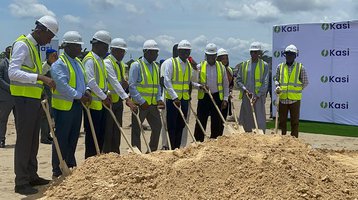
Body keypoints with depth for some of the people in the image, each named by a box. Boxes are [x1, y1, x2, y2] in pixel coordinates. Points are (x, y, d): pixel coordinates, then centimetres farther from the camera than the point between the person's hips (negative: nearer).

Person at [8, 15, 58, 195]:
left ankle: (32, 176, 25)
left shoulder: (35, 47, 17)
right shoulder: (22, 44, -11)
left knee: (33, 139, 14)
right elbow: (13, 72, -24)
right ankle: (21, 182, 2)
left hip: (34, 99, 9)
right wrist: (40, 77, -30)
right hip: (24, 99, -9)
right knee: (24, 140, -5)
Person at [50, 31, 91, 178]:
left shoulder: (78, 62, 16)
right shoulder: (59, 64, -13)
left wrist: (85, 91, 2)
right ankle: (57, 171, 6)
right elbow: (62, 86, -22)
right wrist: (80, 96, -18)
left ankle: (70, 166, 26)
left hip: (77, 105, 9)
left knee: (73, 138, 14)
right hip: (63, 106, -8)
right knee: (61, 138, -2)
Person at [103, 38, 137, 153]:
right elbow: (114, 82, -26)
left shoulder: (121, 64, 13)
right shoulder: (107, 63, -14)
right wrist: (127, 99, -33)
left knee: (117, 131, 11)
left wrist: (125, 84, -7)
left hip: (118, 101, 8)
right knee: (108, 131, -3)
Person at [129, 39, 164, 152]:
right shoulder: (136, 65, -9)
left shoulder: (156, 67, 14)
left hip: (153, 104, 7)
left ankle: (152, 151, 24)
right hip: (139, 104, -7)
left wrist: (159, 99, 1)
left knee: (157, 127, 10)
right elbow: (131, 86, -14)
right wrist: (142, 101, -19)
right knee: (136, 130, 3)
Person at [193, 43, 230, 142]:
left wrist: (225, 99, 3)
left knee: (217, 122, 5)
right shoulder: (199, 67, 2)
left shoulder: (221, 67, 7)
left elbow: (226, 84, 10)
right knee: (201, 122, 0)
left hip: (217, 97, 2)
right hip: (203, 97, -1)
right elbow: (193, 82, 2)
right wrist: (200, 86, -18)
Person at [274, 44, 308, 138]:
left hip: (295, 99, -2)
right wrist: (278, 87, -4)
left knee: (295, 121, 5)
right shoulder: (280, 66, 7)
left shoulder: (300, 67, 0)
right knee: (282, 120, 10)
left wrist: (296, 90, -1)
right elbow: (276, 79, 16)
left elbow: (305, 82, 5)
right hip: (282, 98, 2)